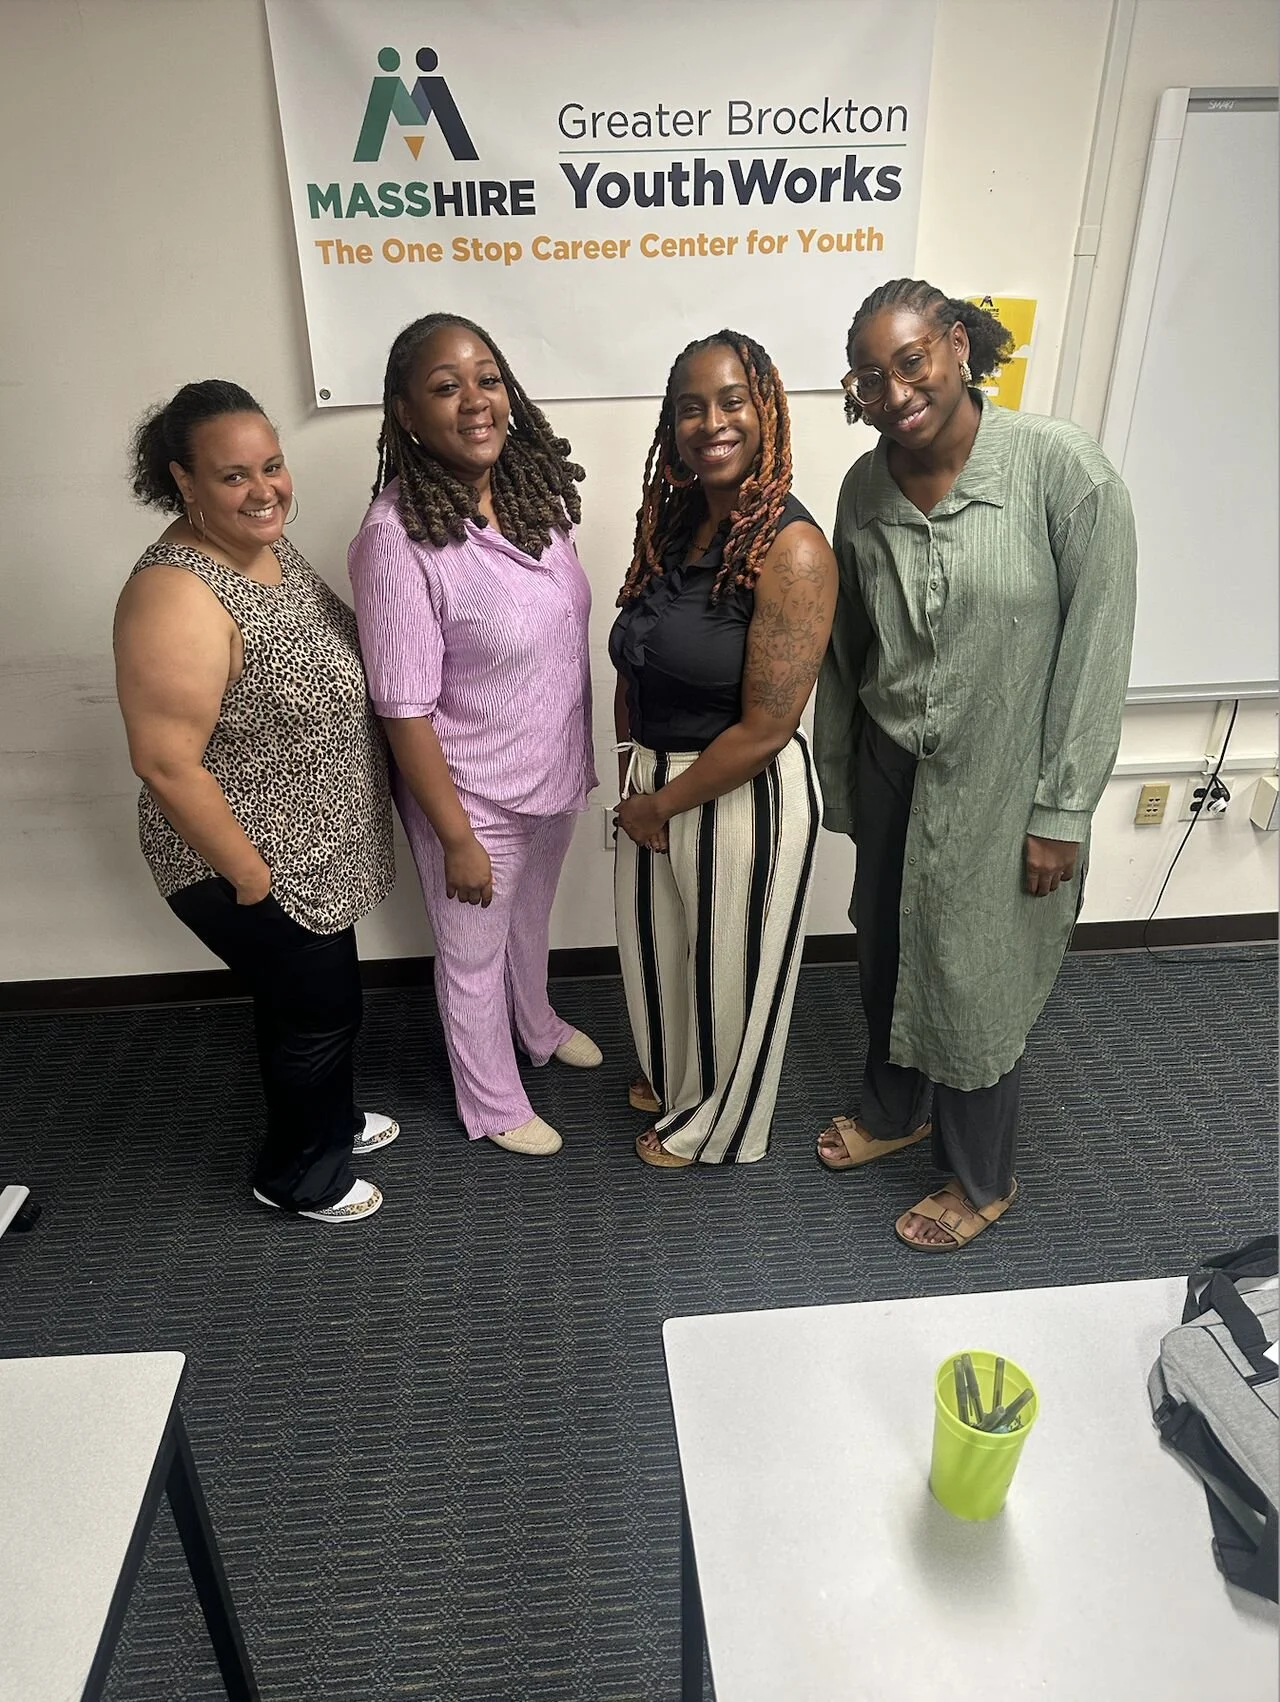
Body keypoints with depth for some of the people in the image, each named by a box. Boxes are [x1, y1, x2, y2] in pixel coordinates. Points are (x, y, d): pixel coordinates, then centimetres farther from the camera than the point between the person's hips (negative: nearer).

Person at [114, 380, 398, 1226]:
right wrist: (250, 879, -19)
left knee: (316, 996, 25)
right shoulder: (179, 595, -27)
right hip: (253, 865, -9)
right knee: (319, 1010, 9)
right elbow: (167, 766, -27)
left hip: (311, 849, 9)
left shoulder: (267, 544, 2)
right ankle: (299, 1175, 34)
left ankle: (330, 1119, 50)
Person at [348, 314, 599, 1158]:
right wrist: (456, 837, -17)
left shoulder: (534, 490, -6)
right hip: (474, 794, -6)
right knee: (474, 953, 18)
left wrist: (583, 753, 12)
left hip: (557, 770, 7)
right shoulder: (397, 539, -26)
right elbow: (406, 712, -22)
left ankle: (538, 1025, 60)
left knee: (532, 917, 31)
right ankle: (494, 1105, 42)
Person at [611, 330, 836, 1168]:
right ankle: (671, 1075, 55)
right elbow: (634, 660, 9)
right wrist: (633, 768, 1)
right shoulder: (672, 522, 1)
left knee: (729, 966, 15)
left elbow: (765, 728, -23)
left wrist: (665, 804, -14)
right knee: (658, 943, 26)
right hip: (654, 782, 8)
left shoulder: (792, 550, -22)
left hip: (744, 795, -7)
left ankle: (717, 1124, 42)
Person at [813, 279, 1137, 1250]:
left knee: (975, 984, 10)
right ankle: (896, 1111, 50)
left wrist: (1062, 812, -14)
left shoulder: (1063, 470, -18)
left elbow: (1096, 650, -15)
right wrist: (839, 783, 11)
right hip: (890, 773, 5)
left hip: (1000, 787, -4)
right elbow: (846, 650, 6)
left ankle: (983, 1179, 37)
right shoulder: (865, 487, -3)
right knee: (887, 958, 20)